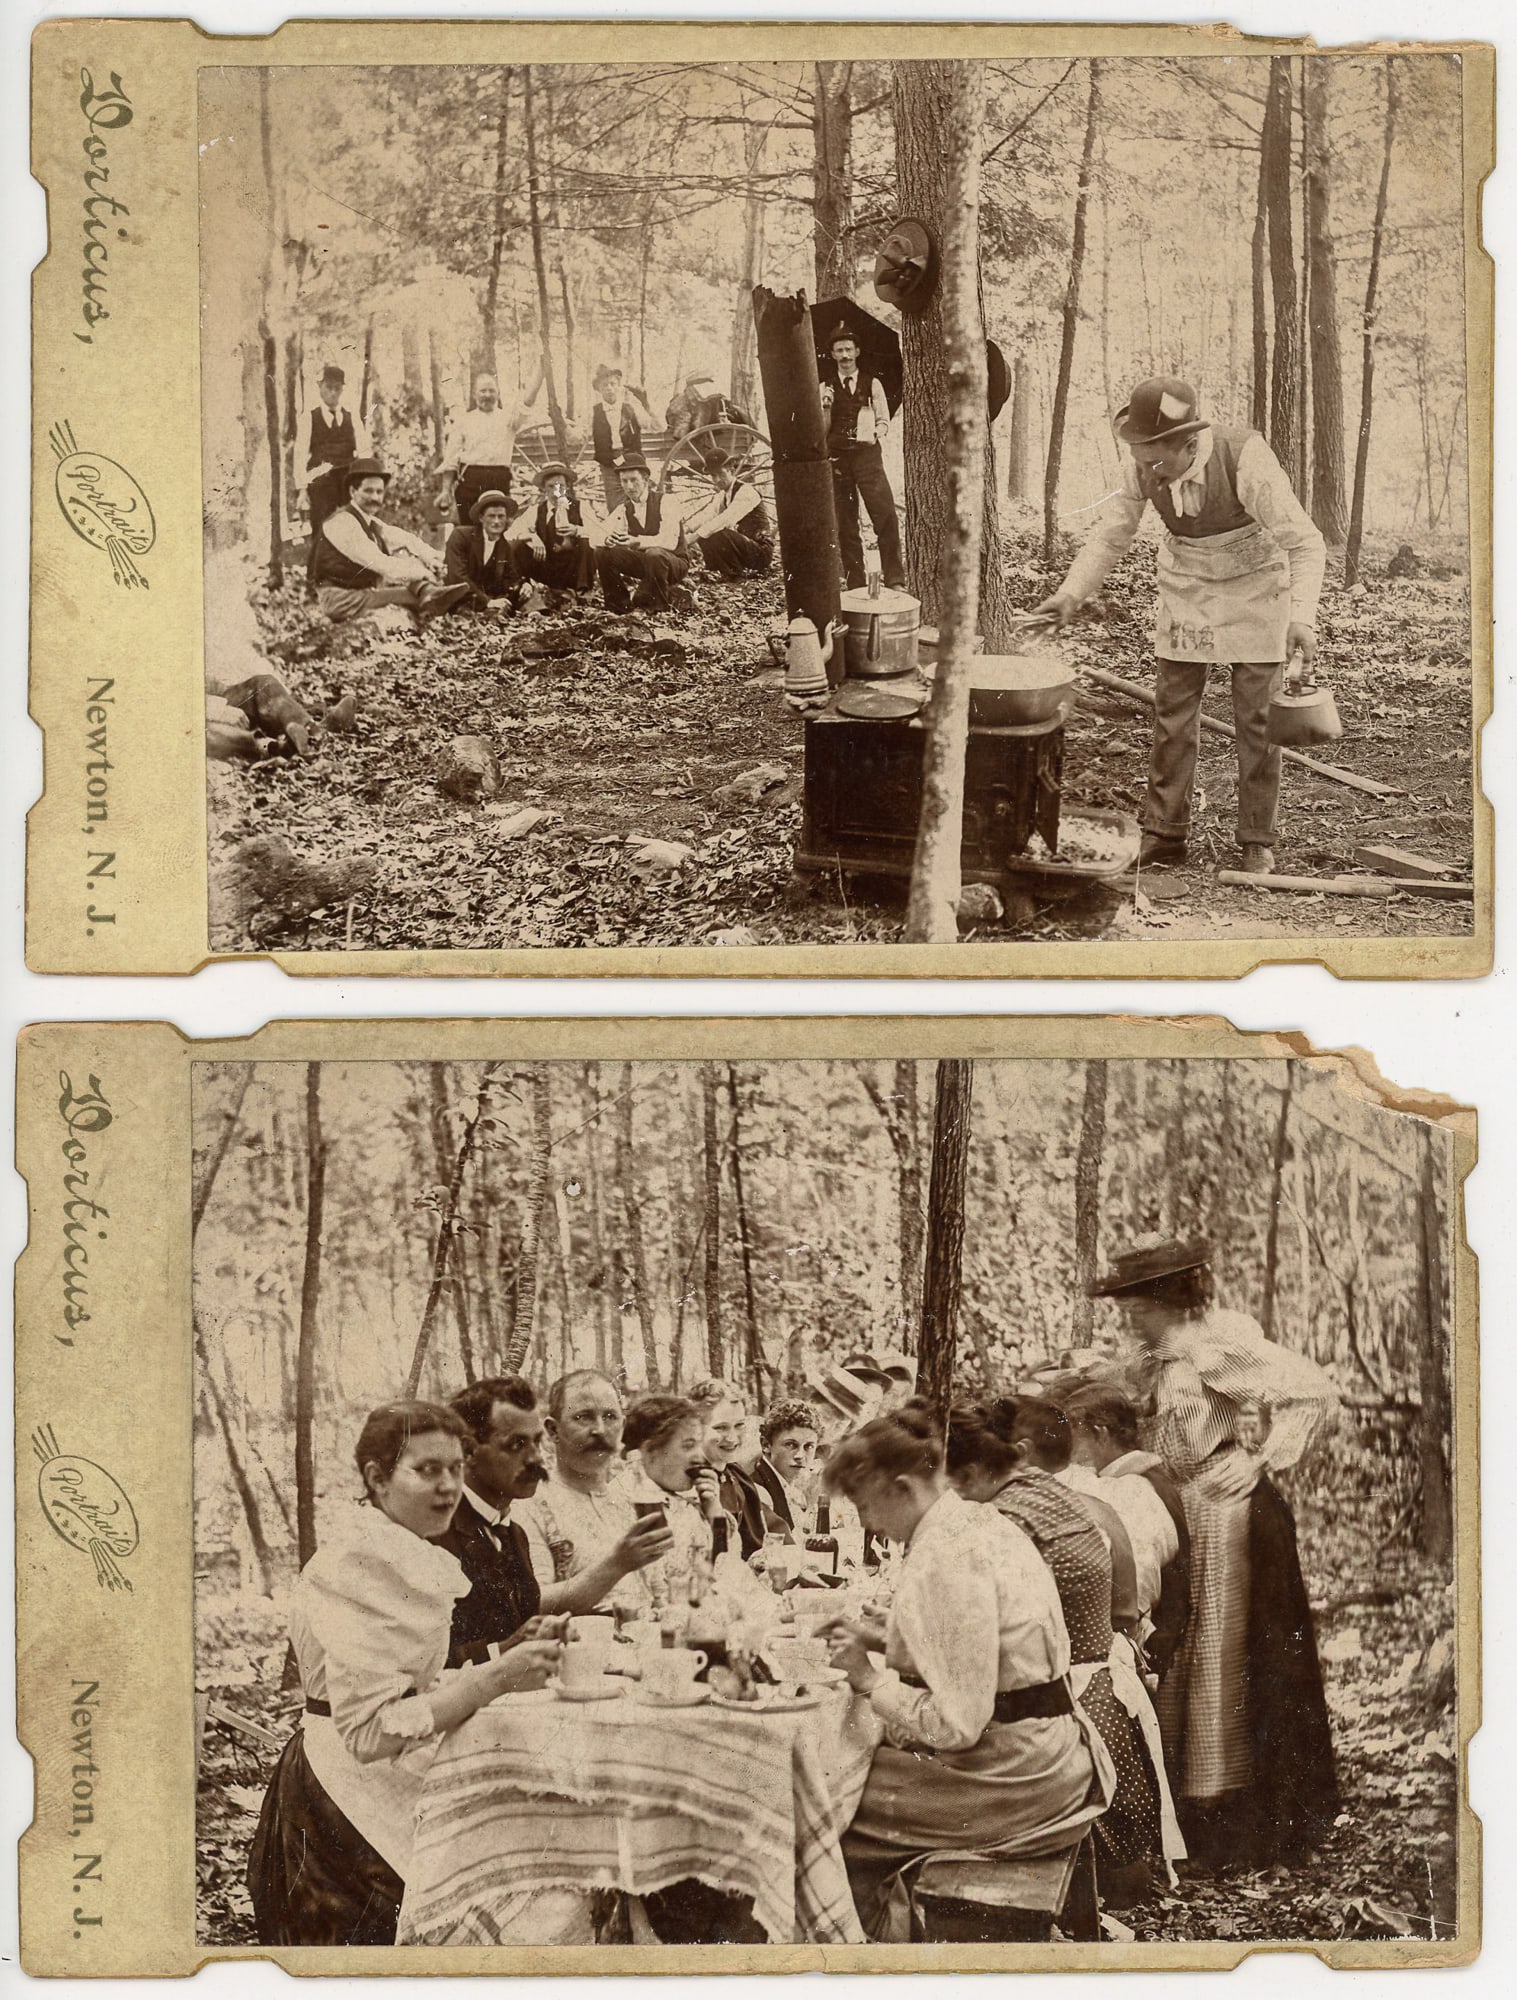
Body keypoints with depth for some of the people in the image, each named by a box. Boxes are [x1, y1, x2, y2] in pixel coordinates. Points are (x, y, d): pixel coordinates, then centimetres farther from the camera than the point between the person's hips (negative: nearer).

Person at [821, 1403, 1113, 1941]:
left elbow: (955, 1723, -23)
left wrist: (870, 1679, -11)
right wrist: (882, 1640, 10)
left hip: (1011, 1777, -9)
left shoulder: (945, 1557, -22)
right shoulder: (981, 1522, 7)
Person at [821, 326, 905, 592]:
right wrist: (826, 407, -9)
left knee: (886, 516, -15)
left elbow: (883, 420, 14)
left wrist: (877, 435, -5)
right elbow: (821, 430, 8)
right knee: (845, 523, 4)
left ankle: (895, 580, -13)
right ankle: (855, 584, 10)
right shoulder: (826, 388, 10)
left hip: (866, 453, -2)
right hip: (837, 457, 2)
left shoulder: (872, 384, 9)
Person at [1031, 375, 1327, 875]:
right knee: (1173, 708, 0)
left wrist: (1302, 617, -42)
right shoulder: (1142, 468, -21)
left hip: (1255, 584, -3)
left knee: (1256, 715, -2)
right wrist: (1070, 594, -18)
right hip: (1187, 585, 3)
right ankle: (1163, 835, 8)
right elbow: (1110, 536, -6)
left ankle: (1258, 840, 8)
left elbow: (1305, 544, -30)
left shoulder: (1246, 460, -33)